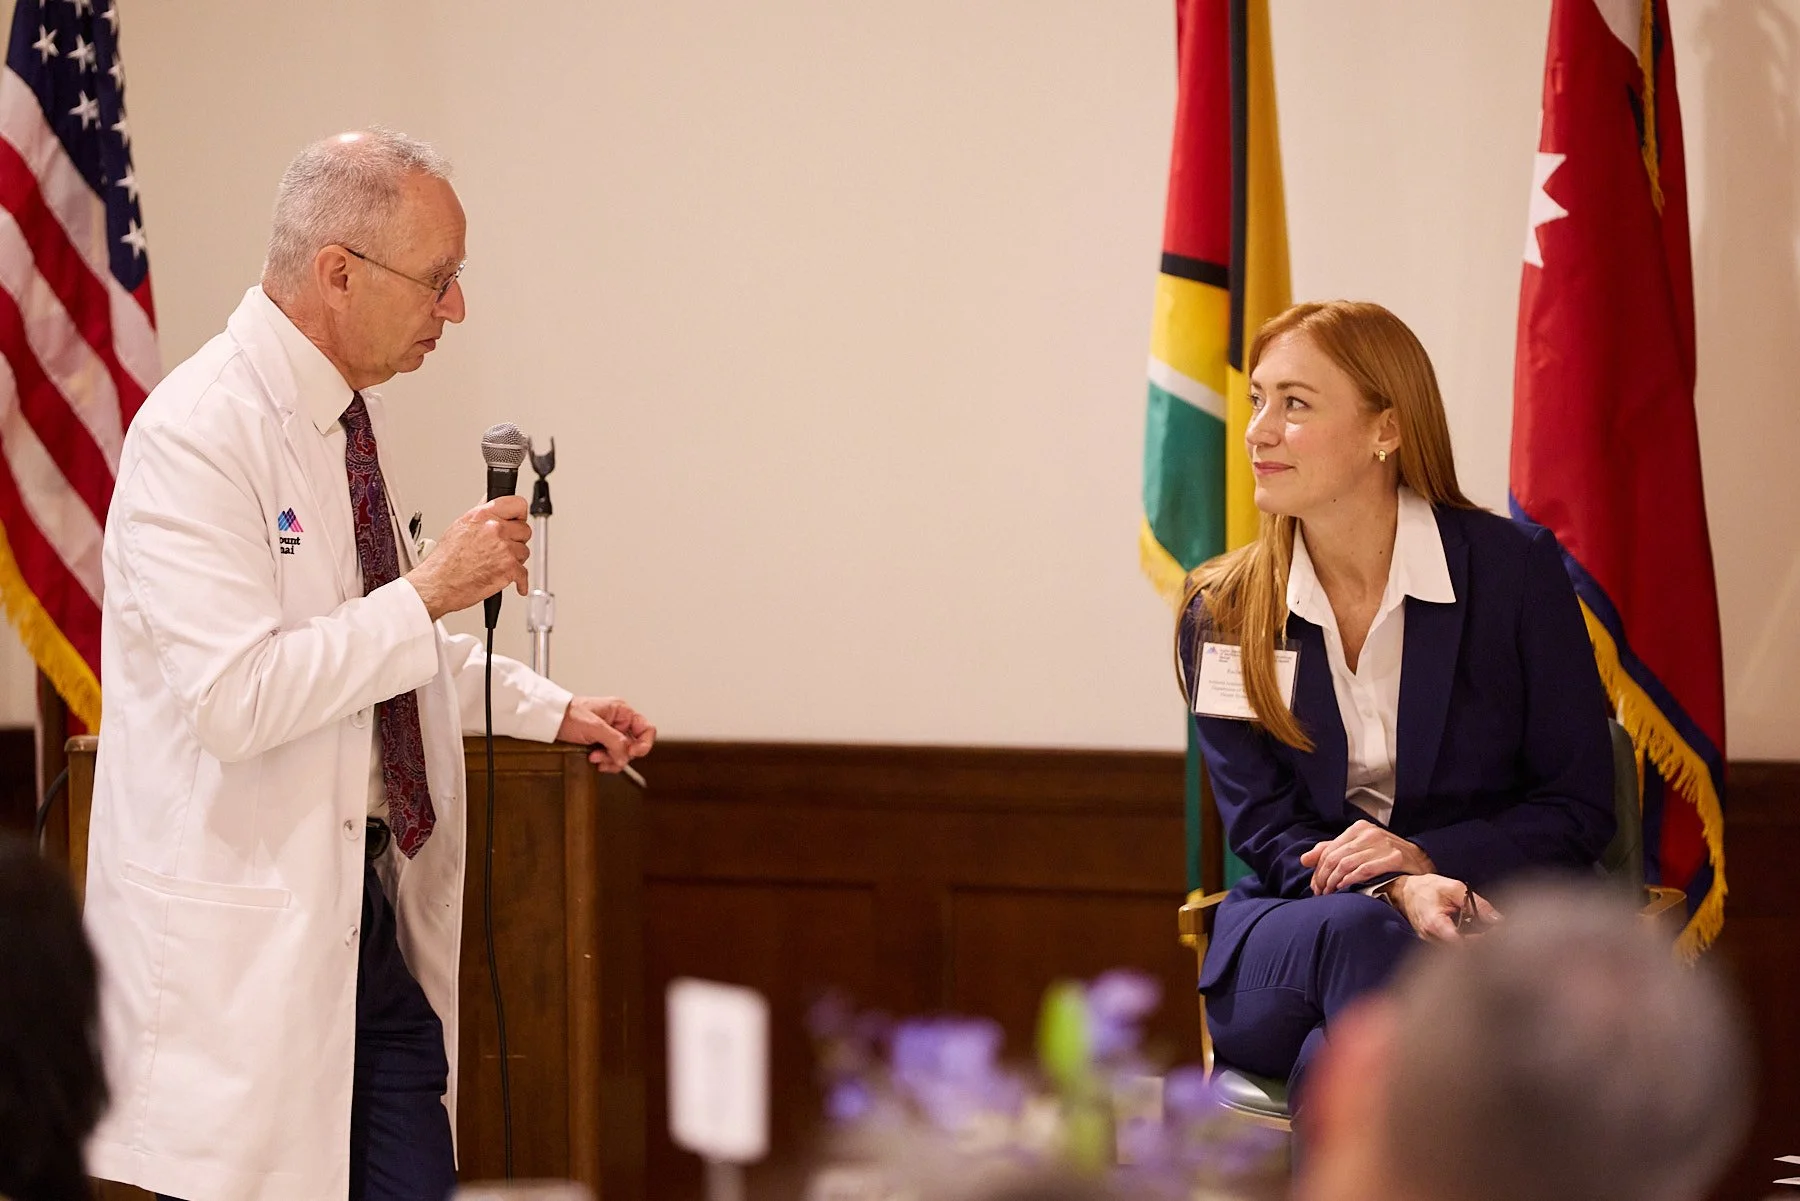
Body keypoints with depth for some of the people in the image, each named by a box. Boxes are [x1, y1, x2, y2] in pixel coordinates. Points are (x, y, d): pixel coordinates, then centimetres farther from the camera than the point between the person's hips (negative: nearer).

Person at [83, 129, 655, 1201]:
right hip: (248, 936, -8)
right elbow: (236, 696, -26)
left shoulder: (353, 418, 11)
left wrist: (552, 709, 20)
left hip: (367, 910, 9)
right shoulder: (199, 434, -18)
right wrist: (432, 589, -21)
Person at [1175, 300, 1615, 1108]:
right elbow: (1262, 828, 2)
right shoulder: (1223, 613, 7)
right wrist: (1390, 894, -20)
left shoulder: (1514, 571, 0)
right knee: (1355, 937, -37)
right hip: (1300, 915, 2)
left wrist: (1427, 857, -15)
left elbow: (1580, 808, 2)